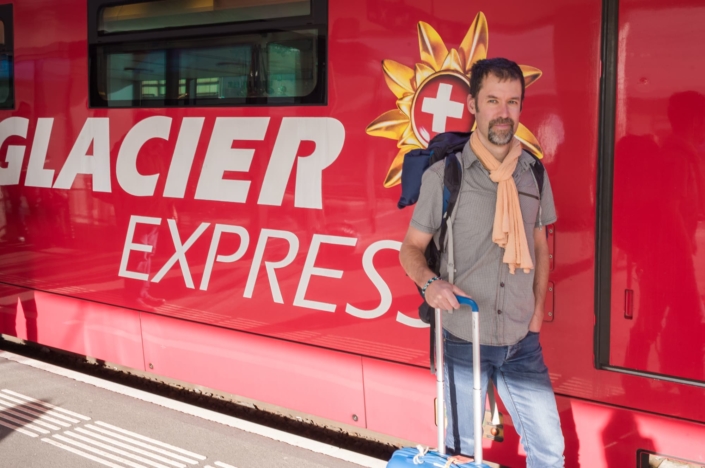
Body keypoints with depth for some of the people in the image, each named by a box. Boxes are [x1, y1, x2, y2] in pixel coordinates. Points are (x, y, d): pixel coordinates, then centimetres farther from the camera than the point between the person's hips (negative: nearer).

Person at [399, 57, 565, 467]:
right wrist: (429, 281, -22)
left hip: (522, 342, 3)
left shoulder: (534, 173, 3)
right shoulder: (444, 174, -9)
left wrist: (537, 311, 7)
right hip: (463, 341, -3)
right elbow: (411, 248, -2)